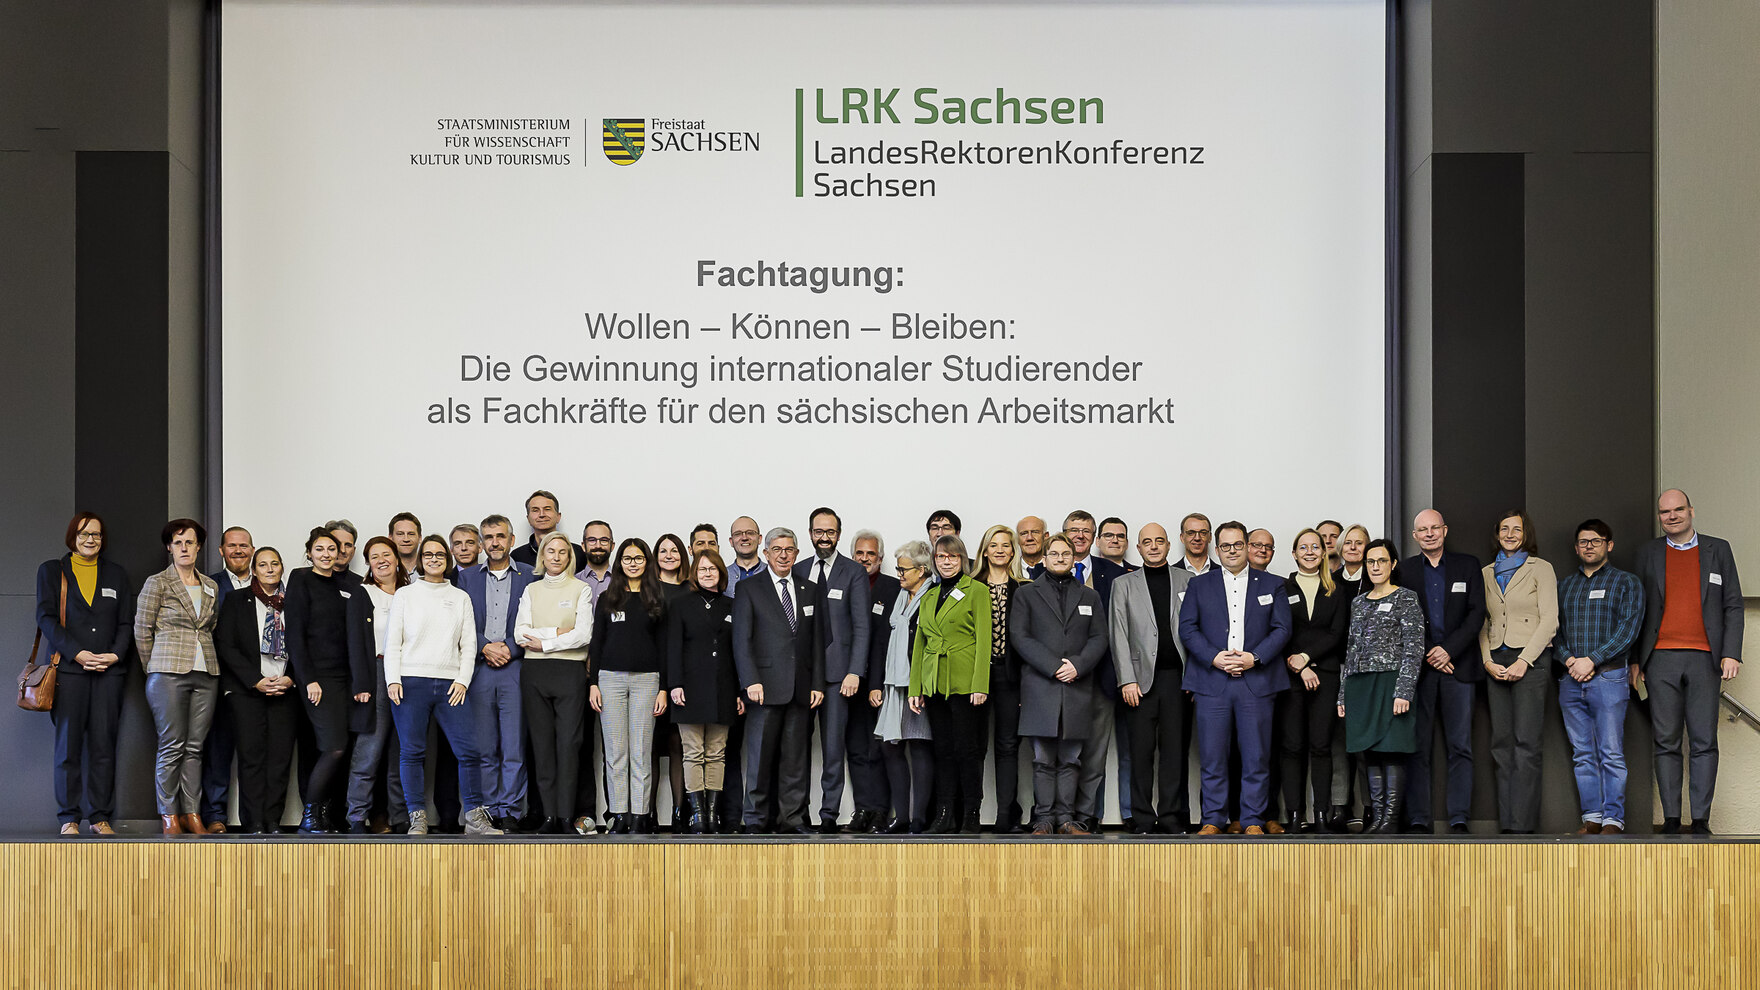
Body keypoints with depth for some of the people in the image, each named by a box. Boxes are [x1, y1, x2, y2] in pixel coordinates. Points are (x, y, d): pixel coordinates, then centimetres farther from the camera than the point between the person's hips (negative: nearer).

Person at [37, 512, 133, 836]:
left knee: (103, 745, -1)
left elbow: (127, 622, 12)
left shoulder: (117, 574, 17)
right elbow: (46, 618, 0)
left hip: (108, 671, 2)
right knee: (68, 745, -4)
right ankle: (69, 818, 1)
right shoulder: (51, 571, 10)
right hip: (69, 669, -2)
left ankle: (100, 816, 3)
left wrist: (115, 654, -6)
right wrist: (77, 654, -11)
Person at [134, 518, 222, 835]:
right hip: (168, 674, -4)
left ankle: (192, 812, 6)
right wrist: (155, 669, 5)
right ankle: (169, 813, 3)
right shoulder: (156, 583, 1)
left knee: (194, 746, 3)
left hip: (205, 675, 4)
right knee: (172, 746, -4)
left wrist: (210, 662, 13)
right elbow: (141, 630, 3)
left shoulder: (211, 587, 14)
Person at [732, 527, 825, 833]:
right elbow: (741, 639, -2)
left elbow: (817, 641, 14)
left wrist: (817, 684, 6)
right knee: (760, 754, -4)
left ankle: (792, 817, 9)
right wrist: (750, 681, -13)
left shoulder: (809, 590, 15)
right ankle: (756, 819, 3)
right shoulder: (749, 589, 4)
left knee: (796, 756, 4)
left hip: (801, 689, 3)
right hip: (766, 687, -3)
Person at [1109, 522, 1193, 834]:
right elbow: (1119, 635, 5)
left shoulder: (1187, 580, 12)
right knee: (1141, 750, -2)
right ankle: (1142, 820, 3)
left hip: (1178, 676, 0)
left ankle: (1172, 818, 5)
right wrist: (1127, 679, -5)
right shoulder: (1124, 585, 11)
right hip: (1141, 677, 0)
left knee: (1175, 749, 0)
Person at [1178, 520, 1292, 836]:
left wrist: (1254, 658, -9)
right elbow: (1187, 628, 5)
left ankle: (1253, 821, 7)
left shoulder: (1271, 585, 12)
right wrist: (1214, 657, -9)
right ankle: (1213, 819, 8)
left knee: (1256, 757, -1)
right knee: (1212, 757, 0)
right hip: (1211, 682, 0)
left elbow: (1282, 629, 5)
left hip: (1256, 681, 0)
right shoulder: (1199, 585, 12)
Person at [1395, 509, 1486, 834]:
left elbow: (1477, 613, 2)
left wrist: (1449, 650, -8)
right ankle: (1418, 819, 0)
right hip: (1417, 667, 0)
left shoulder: (1468, 565, 10)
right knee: (1417, 747, -2)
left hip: (1457, 665, 0)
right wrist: (1426, 655, -6)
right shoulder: (1403, 570, 10)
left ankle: (1458, 819, 1)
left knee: (1460, 746, -2)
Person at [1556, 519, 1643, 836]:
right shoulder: (1563, 584, 17)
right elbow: (1553, 628, 12)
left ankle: (1613, 819, -5)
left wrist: (1591, 660, -13)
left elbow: (1628, 629, -5)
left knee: (1611, 754, -7)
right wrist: (1568, 659, -6)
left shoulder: (1626, 582, 5)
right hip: (1570, 679, 4)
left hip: (1608, 677, -4)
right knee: (1582, 754, 4)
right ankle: (1592, 818, 8)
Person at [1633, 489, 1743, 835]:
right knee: (1666, 742, 0)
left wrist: (1731, 653, -3)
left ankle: (1701, 820, -1)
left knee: (1704, 742, -4)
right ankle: (1671, 819, 3)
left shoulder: (1718, 549, 11)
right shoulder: (1648, 553, 12)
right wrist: (1634, 659, 7)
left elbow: (1732, 605, 8)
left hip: (1704, 659, -1)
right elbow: (1637, 609, 13)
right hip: (1661, 659, 1)